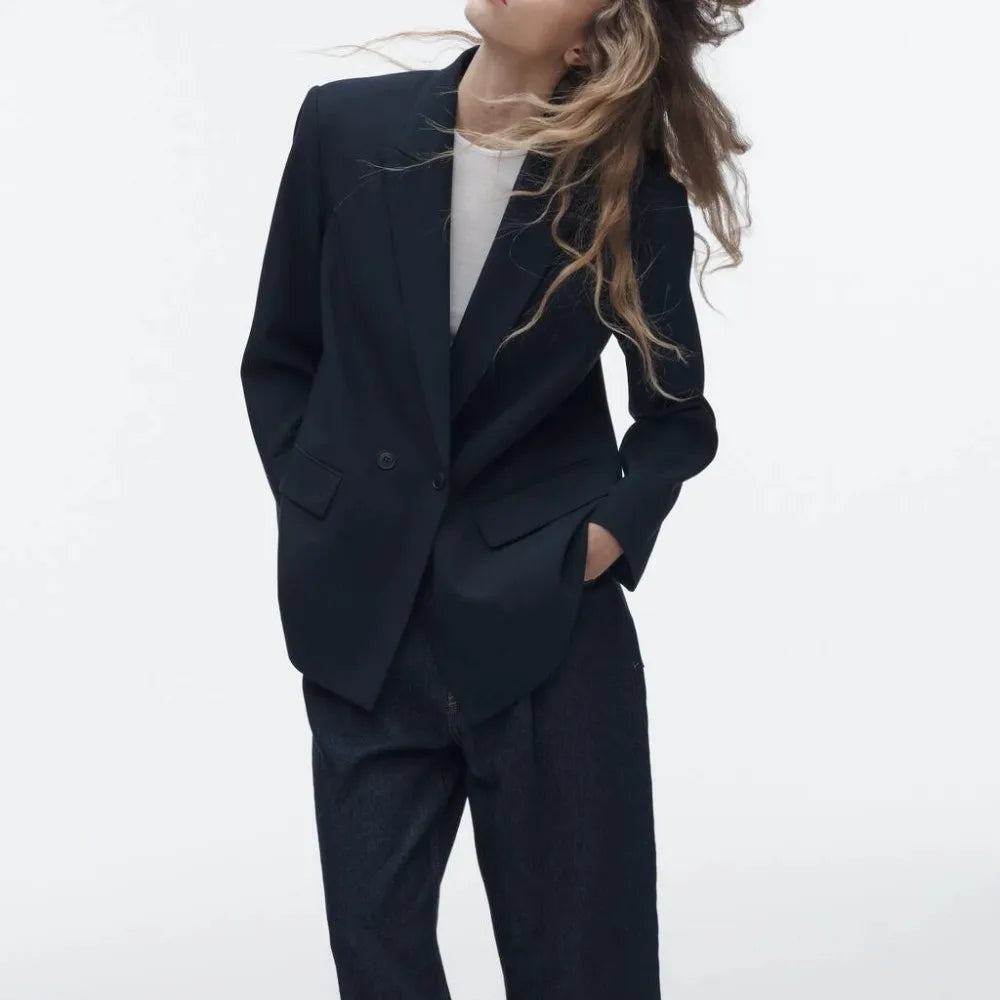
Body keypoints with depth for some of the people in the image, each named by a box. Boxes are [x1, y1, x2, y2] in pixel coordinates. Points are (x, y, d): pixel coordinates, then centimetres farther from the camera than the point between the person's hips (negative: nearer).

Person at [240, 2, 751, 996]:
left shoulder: (633, 192, -7)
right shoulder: (346, 127, -3)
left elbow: (679, 415, 6)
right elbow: (278, 358, 8)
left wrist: (613, 531, -9)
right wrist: (317, 521, 1)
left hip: (548, 624, -2)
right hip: (366, 618, 2)